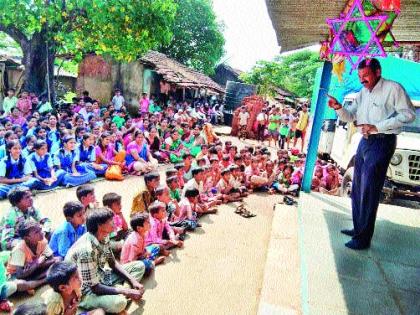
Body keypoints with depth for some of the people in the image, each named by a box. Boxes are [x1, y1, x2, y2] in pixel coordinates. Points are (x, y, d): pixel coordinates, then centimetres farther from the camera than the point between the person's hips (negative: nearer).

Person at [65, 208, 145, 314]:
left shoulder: (104, 237, -6)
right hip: (85, 291, -9)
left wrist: (133, 281, -6)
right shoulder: (86, 249, -31)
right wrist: (127, 292, -23)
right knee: (119, 302, -38)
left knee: (139, 266, 5)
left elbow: (113, 263, 7)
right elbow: (95, 287, -27)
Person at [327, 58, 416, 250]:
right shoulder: (363, 93, 15)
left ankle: (363, 239, 1)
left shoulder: (393, 88, -8)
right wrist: (339, 108, -7)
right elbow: (350, 116, 14)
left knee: (369, 191, -8)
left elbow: (408, 114, -14)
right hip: (365, 141, 8)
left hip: (382, 142, -8)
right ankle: (358, 228, 24)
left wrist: (377, 126, -19)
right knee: (357, 189, 11)